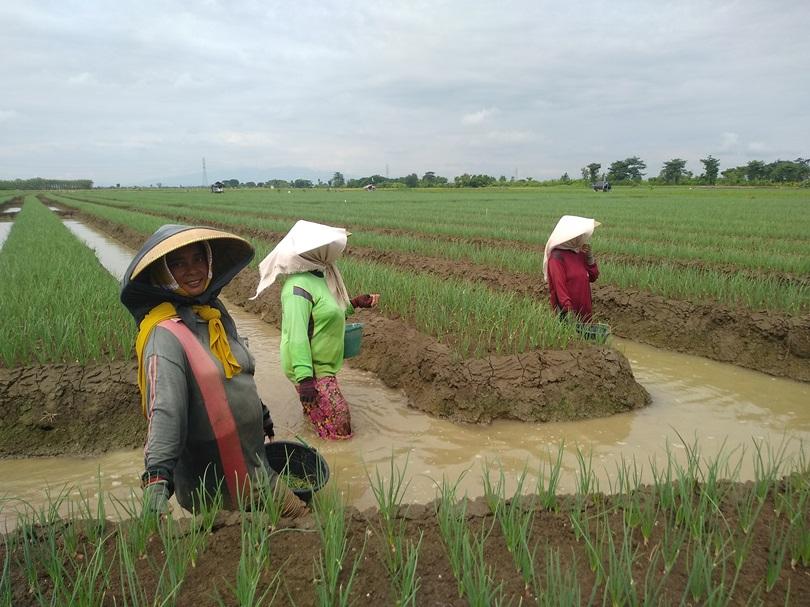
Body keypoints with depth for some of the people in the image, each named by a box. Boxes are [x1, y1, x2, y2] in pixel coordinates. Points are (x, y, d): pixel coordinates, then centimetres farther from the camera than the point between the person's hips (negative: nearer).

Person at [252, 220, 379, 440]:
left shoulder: (318, 275, 5)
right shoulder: (299, 287, -24)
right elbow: (297, 336, -28)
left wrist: (355, 303, 9)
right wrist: (305, 378, -31)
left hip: (323, 364, 9)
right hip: (311, 370, -9)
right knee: (338, 428, -4)